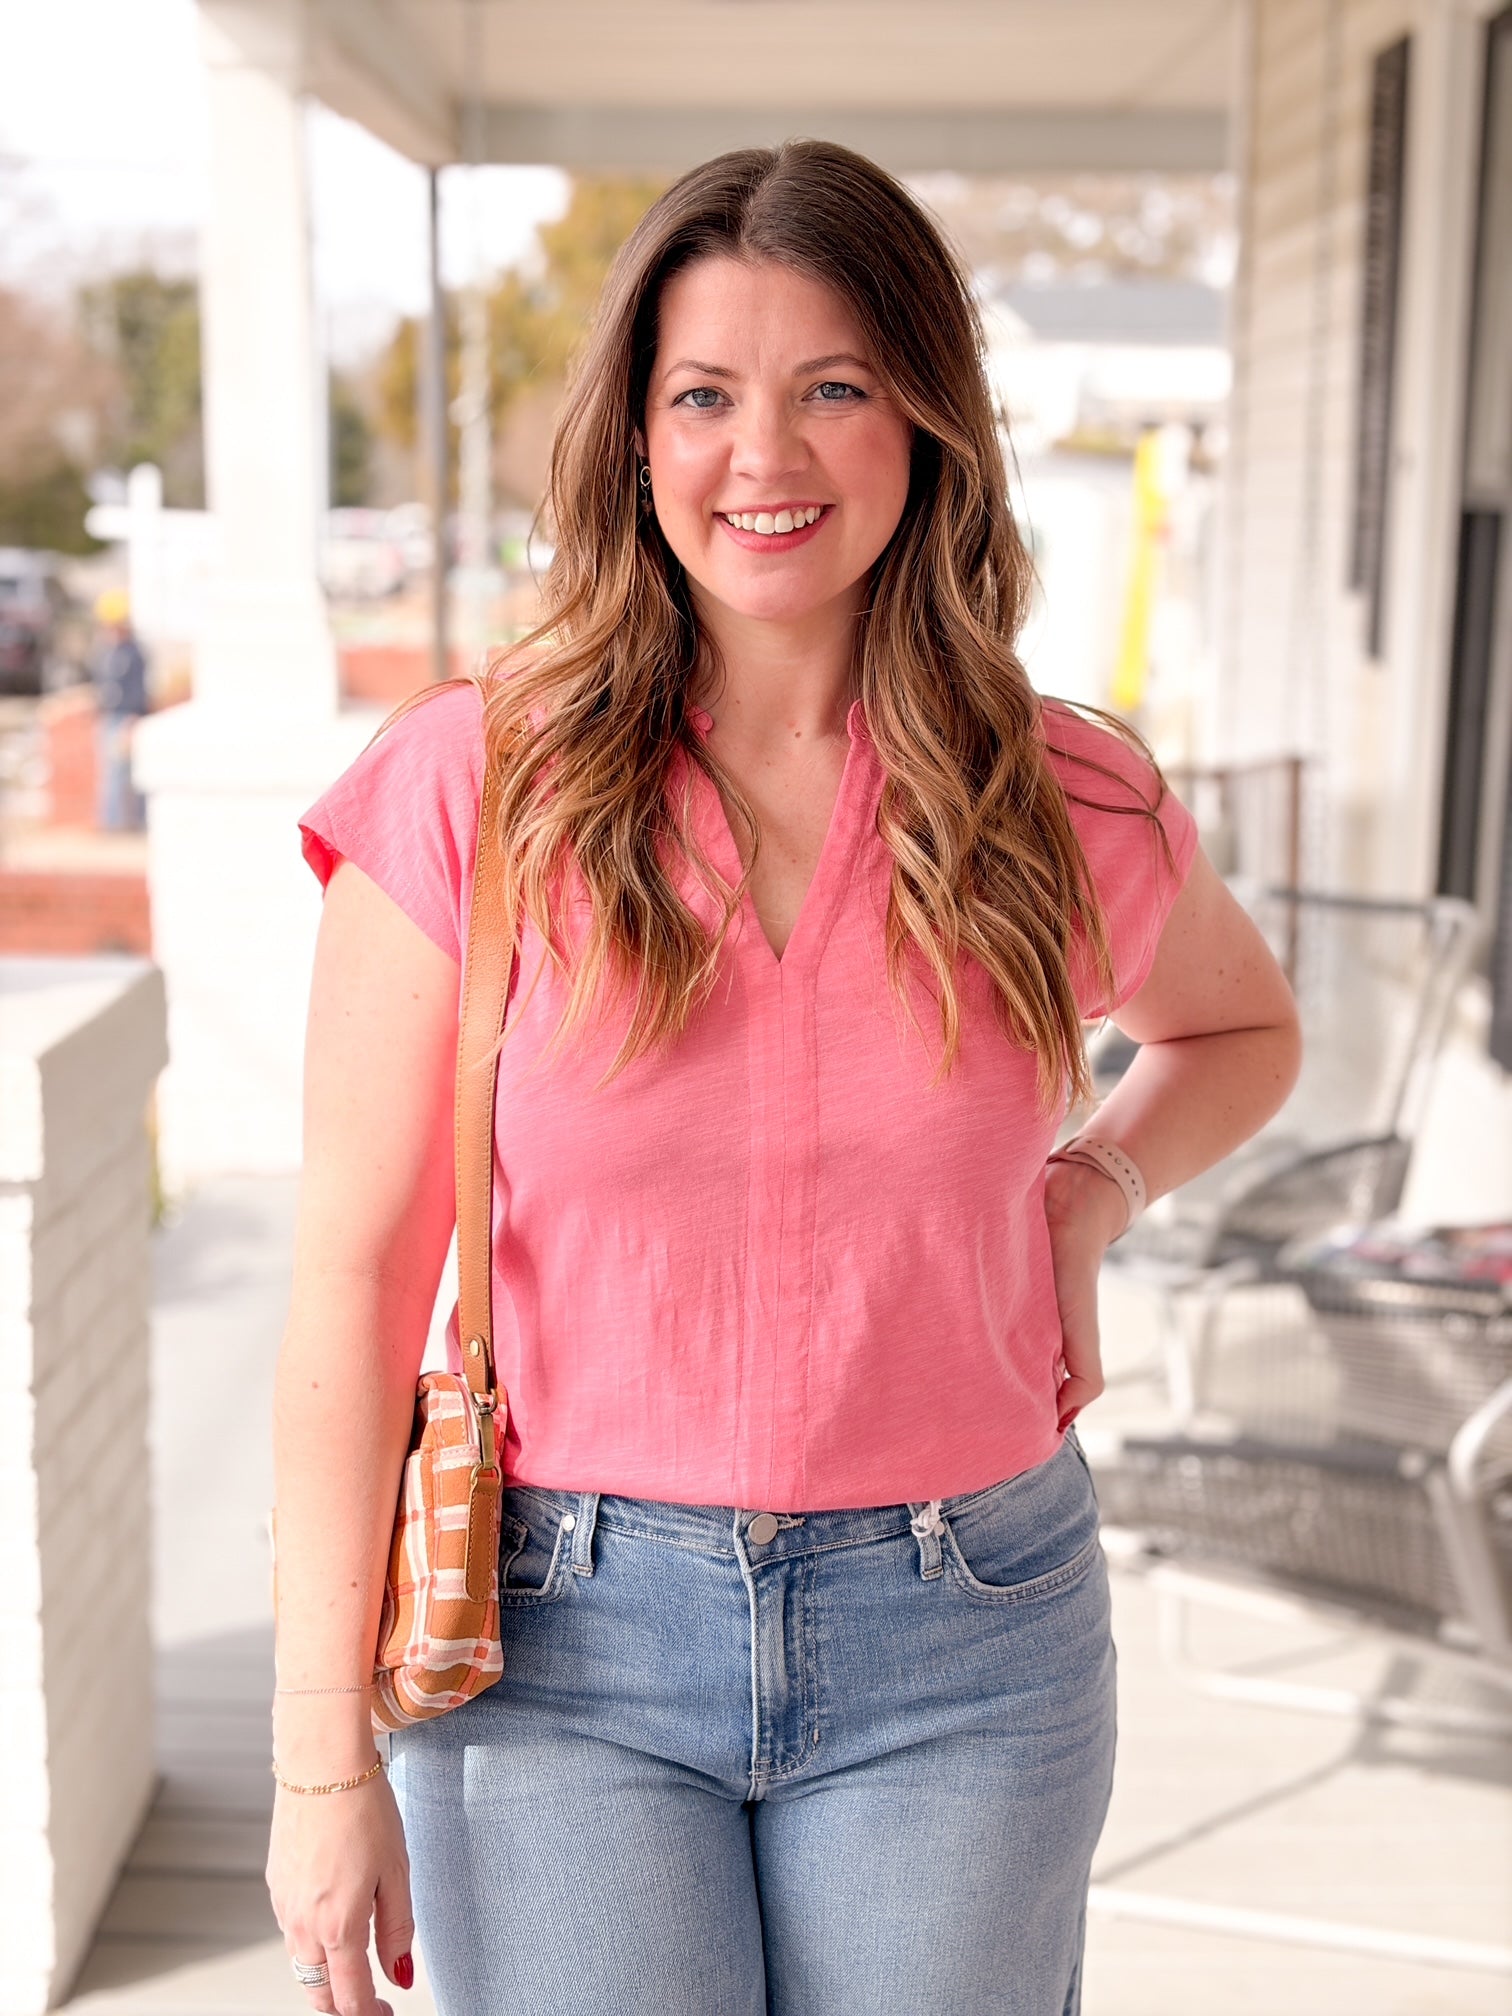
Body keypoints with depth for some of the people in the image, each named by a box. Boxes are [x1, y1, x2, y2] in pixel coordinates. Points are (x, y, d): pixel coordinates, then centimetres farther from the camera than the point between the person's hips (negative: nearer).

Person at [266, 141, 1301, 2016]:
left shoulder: (1068, 807, -3)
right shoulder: (476, 786, -8)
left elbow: (1243, 1029, 20)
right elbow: (353, 1272, -8)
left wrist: (1094, 1187, -1)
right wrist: (323, 1756, -8)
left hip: (963, 1653, 2)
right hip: (563, 1647, -1)